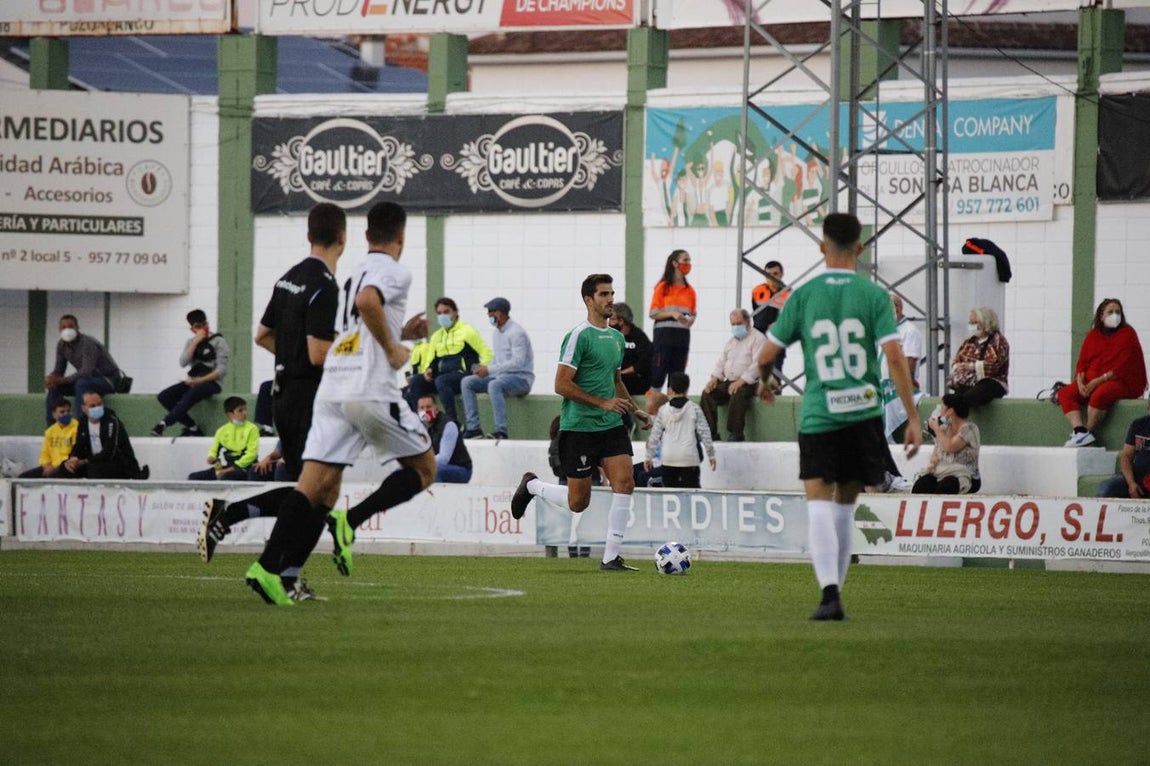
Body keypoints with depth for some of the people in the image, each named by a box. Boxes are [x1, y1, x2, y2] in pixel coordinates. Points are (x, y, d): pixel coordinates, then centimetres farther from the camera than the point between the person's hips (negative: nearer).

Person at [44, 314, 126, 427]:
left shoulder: (88, 343, -26)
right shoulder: (61, 345, -2)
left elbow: (86, 372, -34)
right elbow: (59, 370, 3)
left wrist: (61, 380, -37)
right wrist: (51, 378, -22)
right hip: (91, 379, 8)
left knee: (81, 383, -37)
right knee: (54, 387, -9)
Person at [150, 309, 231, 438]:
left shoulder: (218, 341, -1)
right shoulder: (191, 342, 15)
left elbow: (221, 370, -9)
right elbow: (183, 362, -3)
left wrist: (199, 381, -18)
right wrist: (196, 342, -8)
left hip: (211, 382, -6)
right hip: (193, 381, 6)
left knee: (189, 395, -38)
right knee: (163, 396, -16)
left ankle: (163, 424, -36)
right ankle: (192, 427, -17)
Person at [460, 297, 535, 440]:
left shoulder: (516, 333, -15)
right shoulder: (498, 331, 14)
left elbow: (518, 362, -24)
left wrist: (490, 370, -26)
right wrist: (484, 369, -1)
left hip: (521, 378, -9)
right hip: (501, 376, 9)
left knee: (494, 385, -39)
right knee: (467, 382, -6)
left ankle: (501, 431, -41)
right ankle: (473, 428, -13)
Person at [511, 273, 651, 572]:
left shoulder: (616, 338, 14)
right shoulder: (579, 336, -12)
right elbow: (562, 385, -17)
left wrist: (635, 410, 16)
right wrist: (603, 402, -20)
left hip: (612, 425, 7)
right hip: (579, 427, -7)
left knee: (624, 482, -11)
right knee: (578, 501, 0)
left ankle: (611, 557, -7)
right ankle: (532, 485, 29)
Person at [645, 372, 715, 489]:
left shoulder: (663, 410, 2)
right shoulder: (694, 409, -2)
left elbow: (655, 435, 3)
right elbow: (704, 433, -2)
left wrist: (649, 456, 12)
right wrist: (711, 455, 7)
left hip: (668, 458, 2)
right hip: (689, 457, -1)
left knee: (670, 489, 7)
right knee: (692, 488, -1)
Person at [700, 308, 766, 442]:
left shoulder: (757, 338, -3)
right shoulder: (730, 341, 22)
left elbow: (757, 364, -14)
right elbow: (721, 361, 20)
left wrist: (741, 381, -24)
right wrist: (715, 378, -1)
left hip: (749, 384, -7)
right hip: (729, 382, 7)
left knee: (737, 394, -38)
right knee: (707, 393, -16)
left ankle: (735, 435, -33)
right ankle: (711, 434, -20)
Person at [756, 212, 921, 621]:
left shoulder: (803, 296, 0)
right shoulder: (874, 295, 0)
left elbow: (766, 355, 3)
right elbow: (894, 357, -8)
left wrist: (765, 382, 27)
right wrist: (913, 418, -5)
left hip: (818, 415, -2)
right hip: (864, 414, 2)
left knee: (818, 503, -5)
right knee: (845, 505, 15)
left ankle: (829, 592, -24)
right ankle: (834, 590, 22)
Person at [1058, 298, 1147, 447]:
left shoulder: (1127, 334, -1)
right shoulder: (1092, 336, 13)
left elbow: (1123, 367, -12)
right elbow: (1082, 363, 11)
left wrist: (1098, 380, -18)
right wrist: (1080, 382, -11)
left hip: (1122, 383, -6)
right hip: (1090, 383, 6)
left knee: (1099, 394, -38)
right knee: (1064, 393, -14)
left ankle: (1089, 432, -28)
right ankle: (1080, 430, -31)